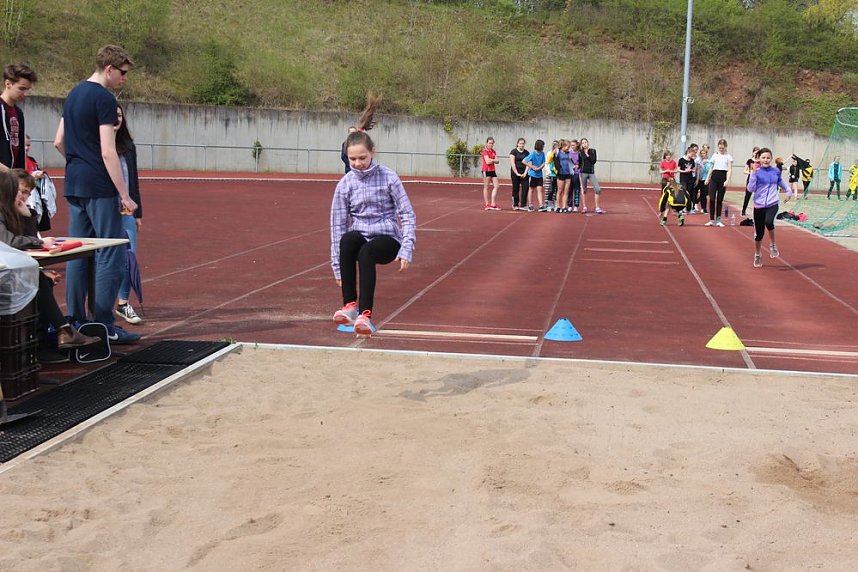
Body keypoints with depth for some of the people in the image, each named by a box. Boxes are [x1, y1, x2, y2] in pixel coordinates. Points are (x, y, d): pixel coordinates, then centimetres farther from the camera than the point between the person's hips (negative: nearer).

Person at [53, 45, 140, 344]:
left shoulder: (74, 94, 16)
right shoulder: (104, 99, -11)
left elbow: (59, 142, 20)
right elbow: (108, 152, -17)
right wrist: (125, 195, -16)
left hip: (73, 186, 9)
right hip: (99, 188, -9)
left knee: (77, 254, 10)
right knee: (111, 257, -5)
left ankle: (75, 322, 14)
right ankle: (104, 327, -5)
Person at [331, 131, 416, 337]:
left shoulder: (388, 177, -5)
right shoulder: (345, 184, 1)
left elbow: (407, 215, -3)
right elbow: (338, 224, 3)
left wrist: (406, 250, -15)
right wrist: (338, 267, 0)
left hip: (387, 238, -2)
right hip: (360, 237, 2)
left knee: (366, 251, -36)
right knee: (347, 239, -34)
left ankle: (365, 314, -40)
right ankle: (350, 305, -28)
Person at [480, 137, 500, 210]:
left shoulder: (493, 151, 14)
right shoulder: (485, 151, -9)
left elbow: (497, 161, 6)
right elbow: (488, 161, -20)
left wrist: (491, 160, -12)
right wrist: (494, 160, -4)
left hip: (493, 171, 8)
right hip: (486, 171, -8)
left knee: (496, 186, 2)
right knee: (486, 187, -1)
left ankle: (493, 204, 6)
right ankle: (487, 205, 3)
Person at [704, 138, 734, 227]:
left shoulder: (728, 156, 1)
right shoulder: (715, 155, 10)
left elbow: (729, 169, -6)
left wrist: (727, 180, -18)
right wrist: (707, 178, 11)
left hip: (723, 177, -2)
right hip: (714, 177, 2)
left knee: (720, 200, 3)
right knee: (712, 198, -7)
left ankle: (718, 220, 9)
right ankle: (712, 220, -2)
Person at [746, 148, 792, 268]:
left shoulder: (776, 171, 3)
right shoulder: (757, 172, -5)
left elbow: (780, 181, 24)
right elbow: (750, 189, -14)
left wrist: (788, 190, 14)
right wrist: (754, 173, -19)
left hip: (772, 204, 0)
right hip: (759, 205, 0)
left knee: (769, 222, -31)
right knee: (759, 233, 7)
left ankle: (772, 244, -5)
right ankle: (757, 255, 31)